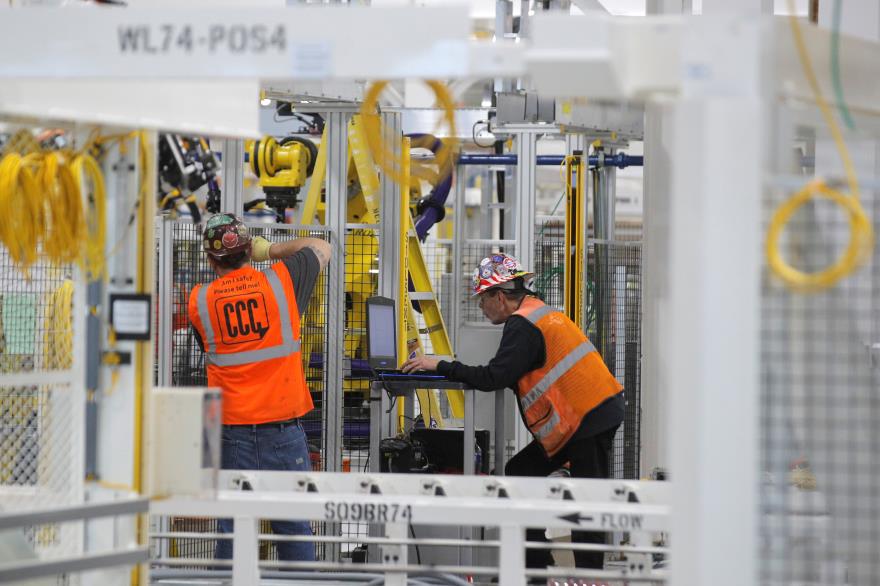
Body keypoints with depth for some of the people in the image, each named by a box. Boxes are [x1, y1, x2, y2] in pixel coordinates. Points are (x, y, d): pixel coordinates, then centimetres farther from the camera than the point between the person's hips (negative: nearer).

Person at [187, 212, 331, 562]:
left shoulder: (199, 301, 1)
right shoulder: (281, 281, -1)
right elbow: (321, 248, 16)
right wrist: (270, 250, 23)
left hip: (232, 430, 1)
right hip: (283, 425, -1)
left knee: (232, 531, 3)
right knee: (294, 529, 3)